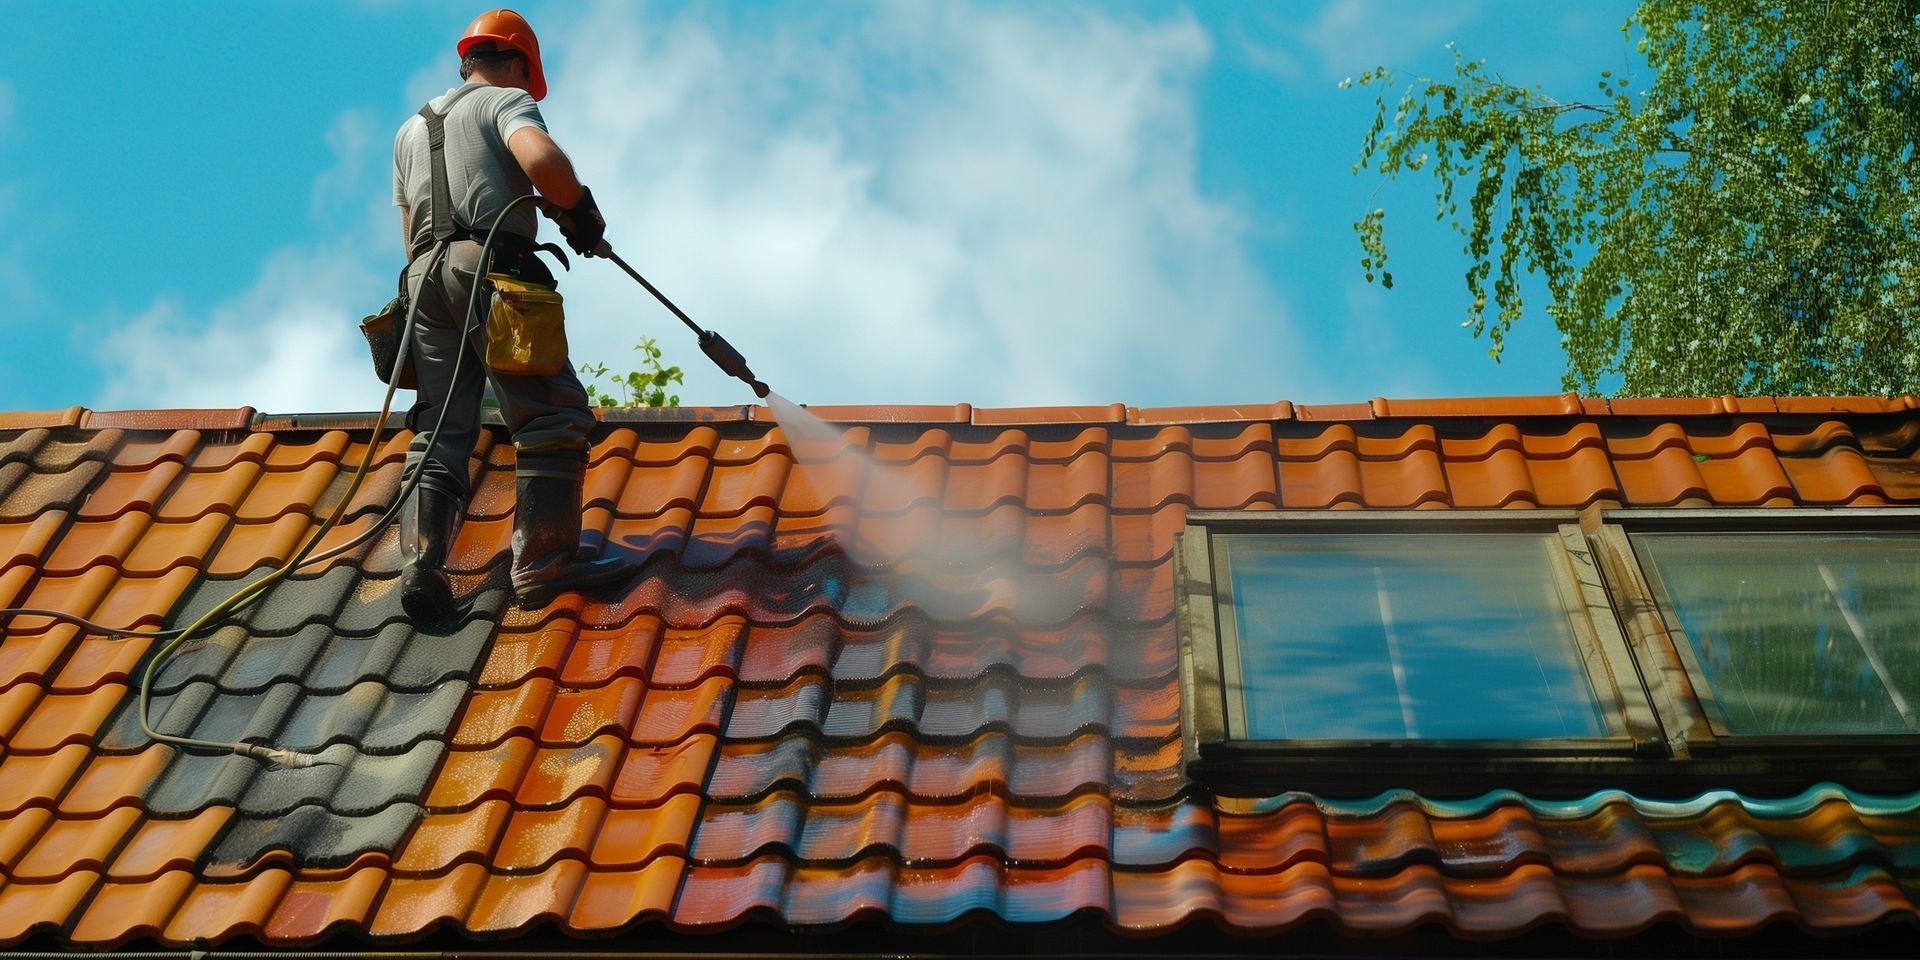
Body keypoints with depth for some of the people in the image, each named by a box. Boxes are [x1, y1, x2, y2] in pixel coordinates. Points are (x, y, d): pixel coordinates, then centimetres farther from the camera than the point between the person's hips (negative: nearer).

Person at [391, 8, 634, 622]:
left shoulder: (411, 130, 31)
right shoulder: (507, 100, 8)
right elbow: (540, 158, -15)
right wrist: (580, 211, -1)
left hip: (425, 275, 7)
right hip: (490, 267, -7)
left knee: (440, 431, 3)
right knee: (554, 413, -8)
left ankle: (421, 563, -13)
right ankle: (544, 561, -16)